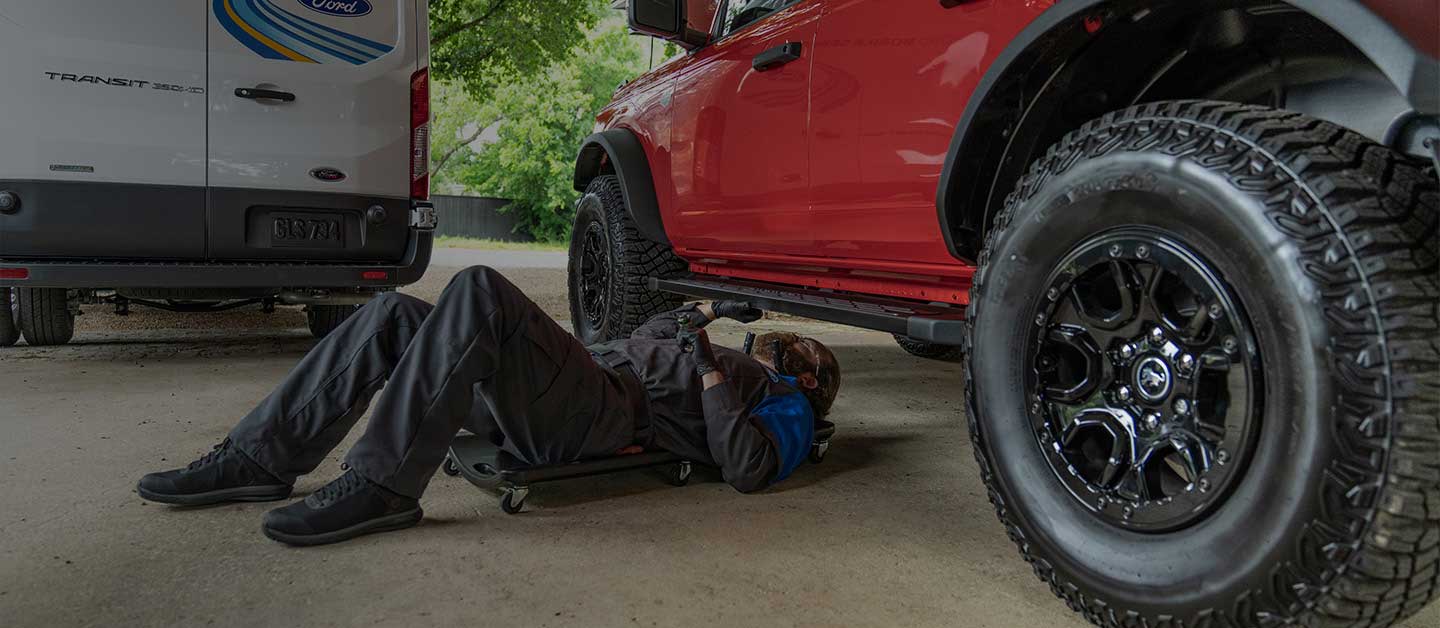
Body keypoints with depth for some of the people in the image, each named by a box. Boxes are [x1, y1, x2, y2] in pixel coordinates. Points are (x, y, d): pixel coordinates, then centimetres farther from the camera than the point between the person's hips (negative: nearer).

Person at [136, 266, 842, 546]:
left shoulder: (786, 404, 13)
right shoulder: (732, 364, 36)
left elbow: (748, 470, -10)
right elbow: (643, 340, 43)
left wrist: (711, 372, -10)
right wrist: (698, 313, 31)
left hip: (604, 418, -8)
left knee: (480, 289, -31)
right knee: (392, 314, -4)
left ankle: (381, 487, -30)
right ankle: (260, 459, -6)